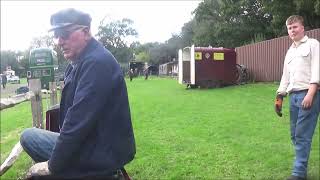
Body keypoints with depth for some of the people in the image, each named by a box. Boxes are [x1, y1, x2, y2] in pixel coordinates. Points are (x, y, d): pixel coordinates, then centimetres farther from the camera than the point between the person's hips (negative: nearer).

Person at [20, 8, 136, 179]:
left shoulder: (97, 62, -22)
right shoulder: (77, 63, 10)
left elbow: (79, 122, -25)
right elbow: (73, 113, 14)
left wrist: (52, 166, -14)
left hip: (102, 154, -9)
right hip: (94, 141, 9)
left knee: (28, 136, -4)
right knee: (29, 135, 16)